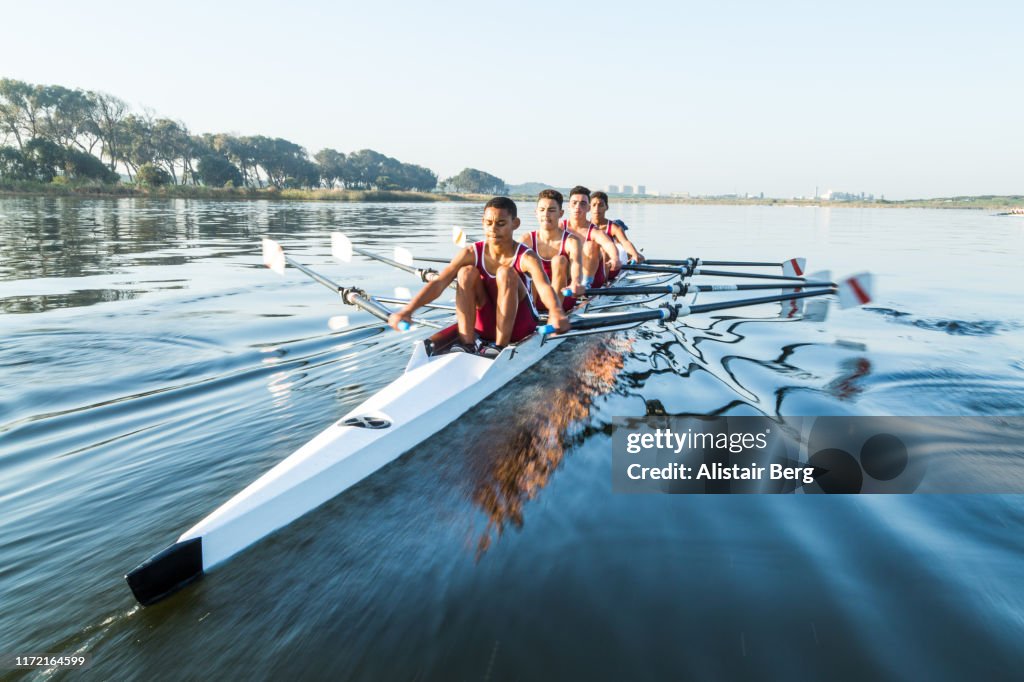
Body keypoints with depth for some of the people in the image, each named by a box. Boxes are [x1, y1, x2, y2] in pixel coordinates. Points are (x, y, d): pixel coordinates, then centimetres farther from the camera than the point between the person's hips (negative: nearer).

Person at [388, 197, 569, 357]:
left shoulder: (526, 258, -17)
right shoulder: (471, 254, -8)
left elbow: (544, 286, -37)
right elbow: (439, 282, -20)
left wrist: (556, 313, -60)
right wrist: (408, 309, -36)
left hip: (519, 327, -3)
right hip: (485, 325, 3)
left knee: (505, 273, -27)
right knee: (467, 272, -19)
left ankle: (500, 345, -27)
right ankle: (467, 342, -21)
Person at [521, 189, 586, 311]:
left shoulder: (571, 241, -11)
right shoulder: (527, 240, -4)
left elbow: (576, 264, -31)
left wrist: (576, 283, -55)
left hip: (562, 297, -1)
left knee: (559, 260, -25)